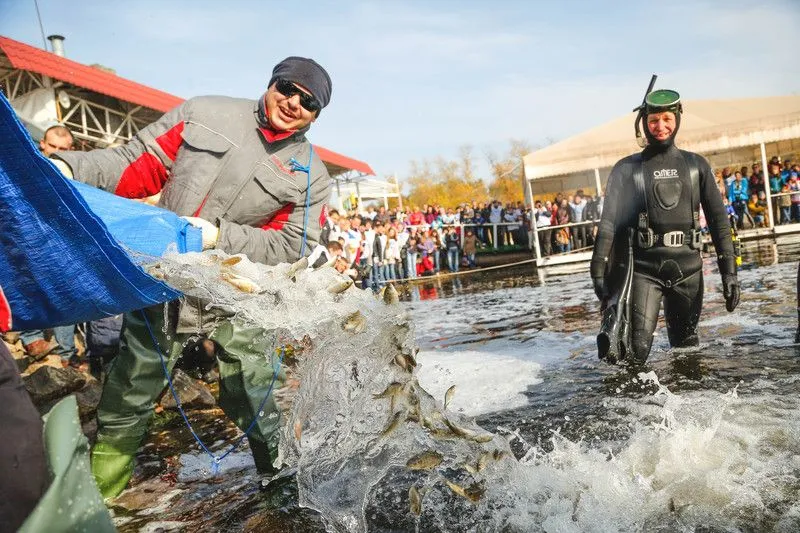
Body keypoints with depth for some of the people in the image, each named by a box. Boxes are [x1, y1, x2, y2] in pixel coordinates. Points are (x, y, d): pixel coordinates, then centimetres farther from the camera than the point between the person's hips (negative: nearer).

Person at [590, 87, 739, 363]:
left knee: (686, 347, 15)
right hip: (643, 270, -3)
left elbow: (718, 219, 8)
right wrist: (599, 273, -9)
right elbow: (609, 222, -3)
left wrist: (729, 270, 3)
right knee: (635, 350, -11)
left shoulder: (696, 165, 8)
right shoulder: (627, 168, 1)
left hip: (687, 269, 3)